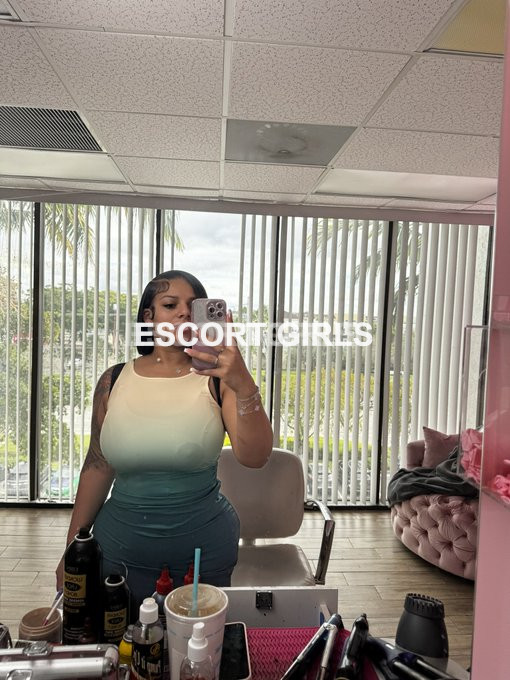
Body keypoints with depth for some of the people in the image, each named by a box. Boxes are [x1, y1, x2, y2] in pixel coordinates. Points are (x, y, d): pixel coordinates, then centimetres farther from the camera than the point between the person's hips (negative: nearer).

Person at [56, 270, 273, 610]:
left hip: (204, 548, -1)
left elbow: (254, 457, -23)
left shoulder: (216, 379, -11)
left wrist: (244, 385, -39)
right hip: (120, 543, 2)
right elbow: (98, 467, 3)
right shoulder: (114, 381, -4)